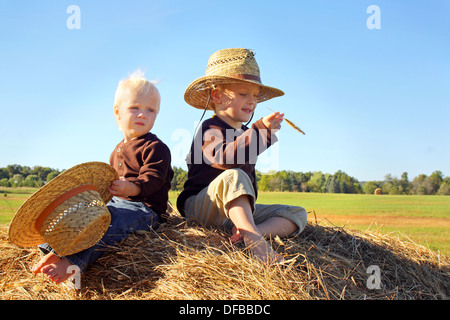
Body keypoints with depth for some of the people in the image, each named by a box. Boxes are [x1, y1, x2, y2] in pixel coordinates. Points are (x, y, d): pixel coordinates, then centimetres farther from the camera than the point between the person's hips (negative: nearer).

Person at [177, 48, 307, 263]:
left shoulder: (244, 133, 17)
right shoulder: (211, 129, -10)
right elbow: (225, 157, -34)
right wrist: (261, 129, -37)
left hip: (239, 209, 8)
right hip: (200, 207, -8)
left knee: (298, 214, -5)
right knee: (233, 176, -38)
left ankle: (253, 231, -32)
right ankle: (253, 238, -49)